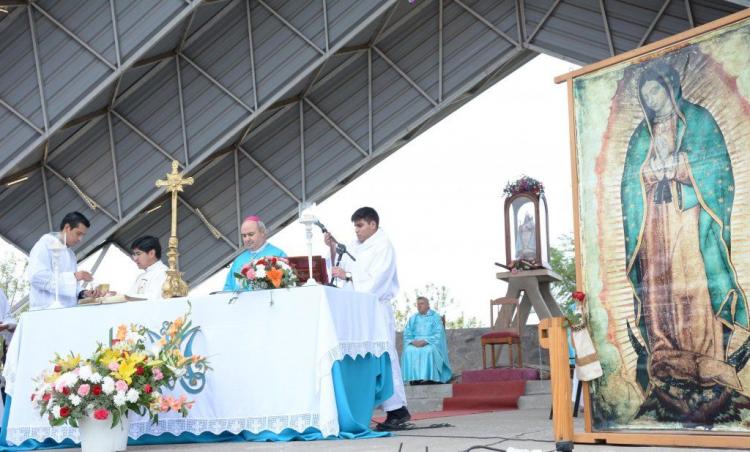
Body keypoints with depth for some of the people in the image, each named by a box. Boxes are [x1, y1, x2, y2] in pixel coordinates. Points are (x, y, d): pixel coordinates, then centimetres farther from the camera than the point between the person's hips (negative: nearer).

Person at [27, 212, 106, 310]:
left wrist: (83, 294, 3)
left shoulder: (71, 254, 23)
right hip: (48, 311, -7)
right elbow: (36, 277, -15)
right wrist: (73, 277, -18)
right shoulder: (46, 243, 0)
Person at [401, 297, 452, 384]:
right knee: (409, 351, -30)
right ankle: (413, 377, -32)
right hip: (415, 343, 3)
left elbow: (438, 334, -6)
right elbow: (407, 334, 9)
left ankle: (427, 377, -36)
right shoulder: (413, 318, 16)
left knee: (429, 351, -37)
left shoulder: (435, 317, 5)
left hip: (431, 343, -3)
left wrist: (425, 341, -19)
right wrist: (413, 341, -13)